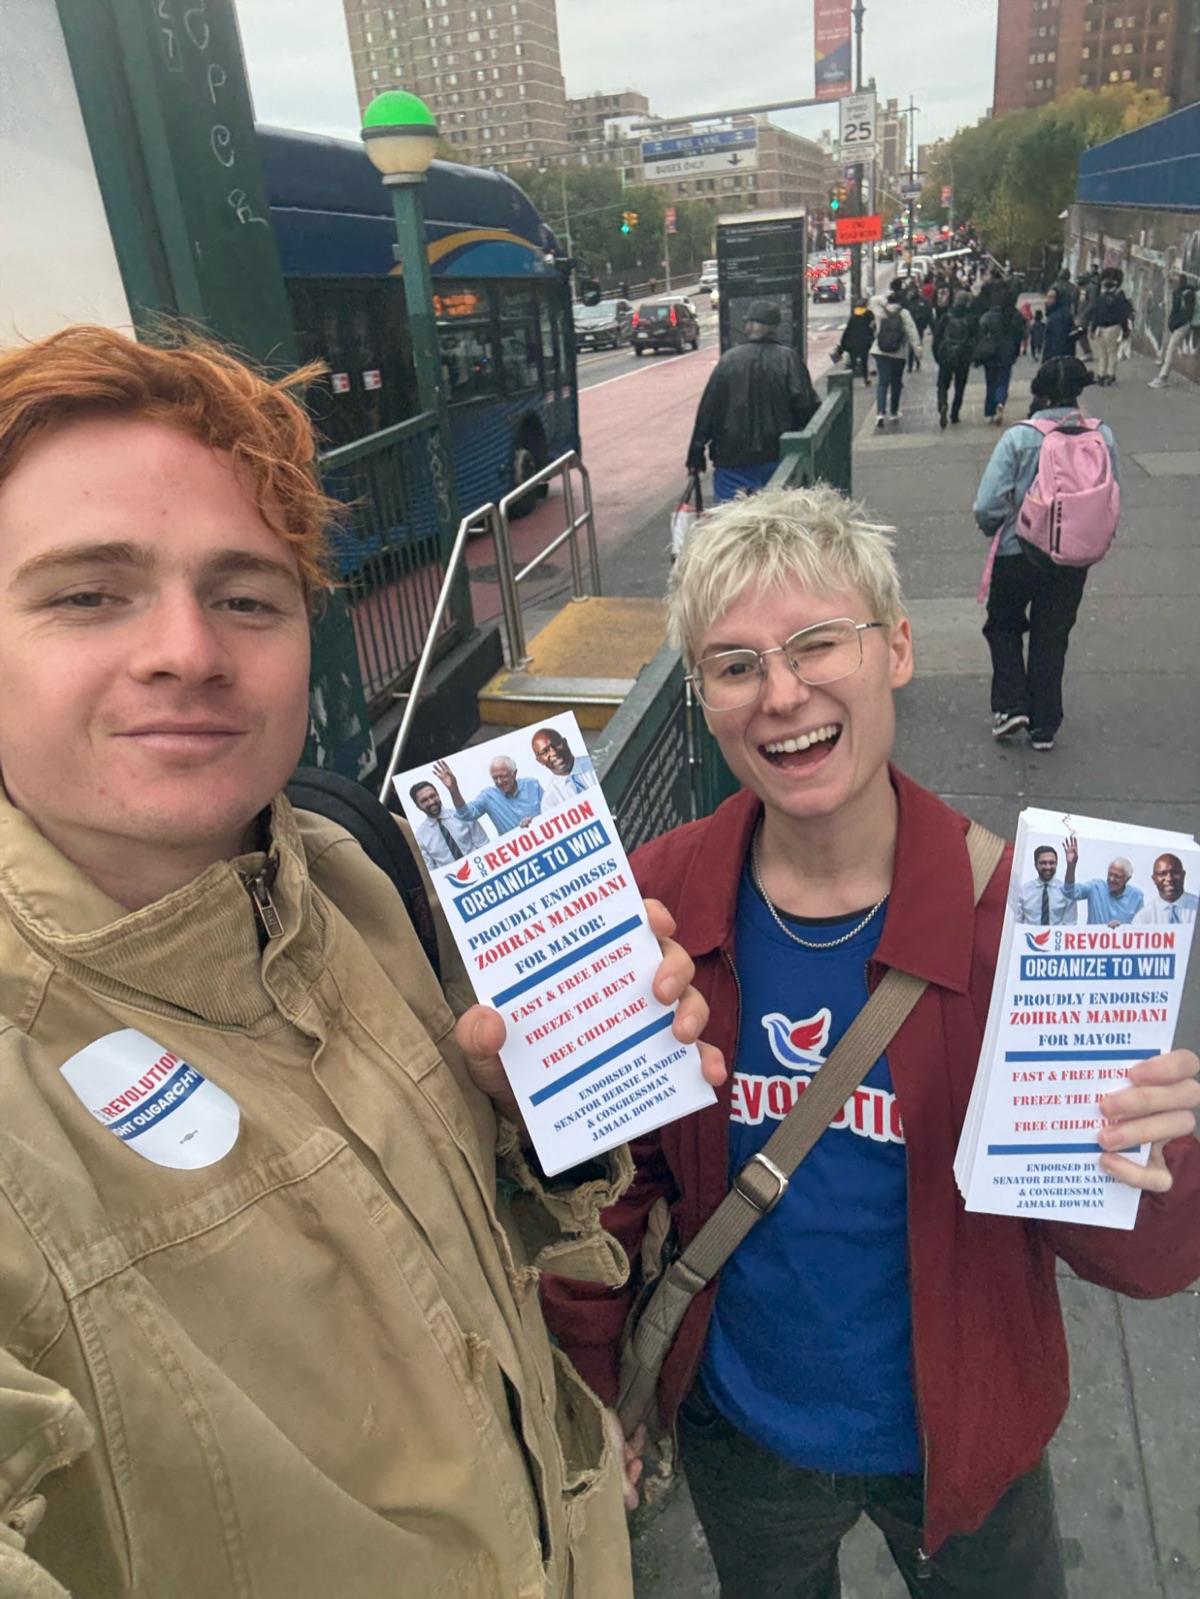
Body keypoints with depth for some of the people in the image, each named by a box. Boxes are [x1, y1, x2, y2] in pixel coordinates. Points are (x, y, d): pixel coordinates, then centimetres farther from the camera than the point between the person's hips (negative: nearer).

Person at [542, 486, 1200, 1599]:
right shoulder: (654, 903, -20)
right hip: (737, 1435, 1)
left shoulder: (1017, 905, -23)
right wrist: (592, 1395, -3)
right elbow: (611, 1174, -7)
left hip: (967, 1434, 0)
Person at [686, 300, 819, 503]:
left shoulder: (728, 360, 1)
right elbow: (807, 406, -7)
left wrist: (696, 452, 5)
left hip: (732, 458, 0)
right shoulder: (788, 359, -2)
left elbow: (707, 409, 1)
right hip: (777, 456, 1)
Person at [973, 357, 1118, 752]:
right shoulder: (1102, 437, -5)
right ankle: (1044, 726, 21)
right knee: (1052, 637, 16)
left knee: (1004, 626, 20)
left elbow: (987, 505, -18)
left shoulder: (1018, 437, -15)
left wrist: (994, 532, 3)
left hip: (1019, 552, -3)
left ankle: (1011, 705, 7)